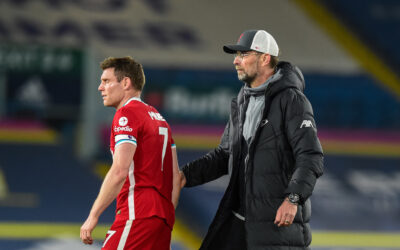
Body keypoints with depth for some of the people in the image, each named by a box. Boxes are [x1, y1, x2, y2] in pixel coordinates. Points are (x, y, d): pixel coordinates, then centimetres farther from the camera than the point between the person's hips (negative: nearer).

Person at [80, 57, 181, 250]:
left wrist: (93, 216, -15)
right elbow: (175, 177, 21)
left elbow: (119, 171, -17)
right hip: (163, 216, 9)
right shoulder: (158, 118, 22)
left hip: (137, 214, -9)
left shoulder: (127, 113, -6)